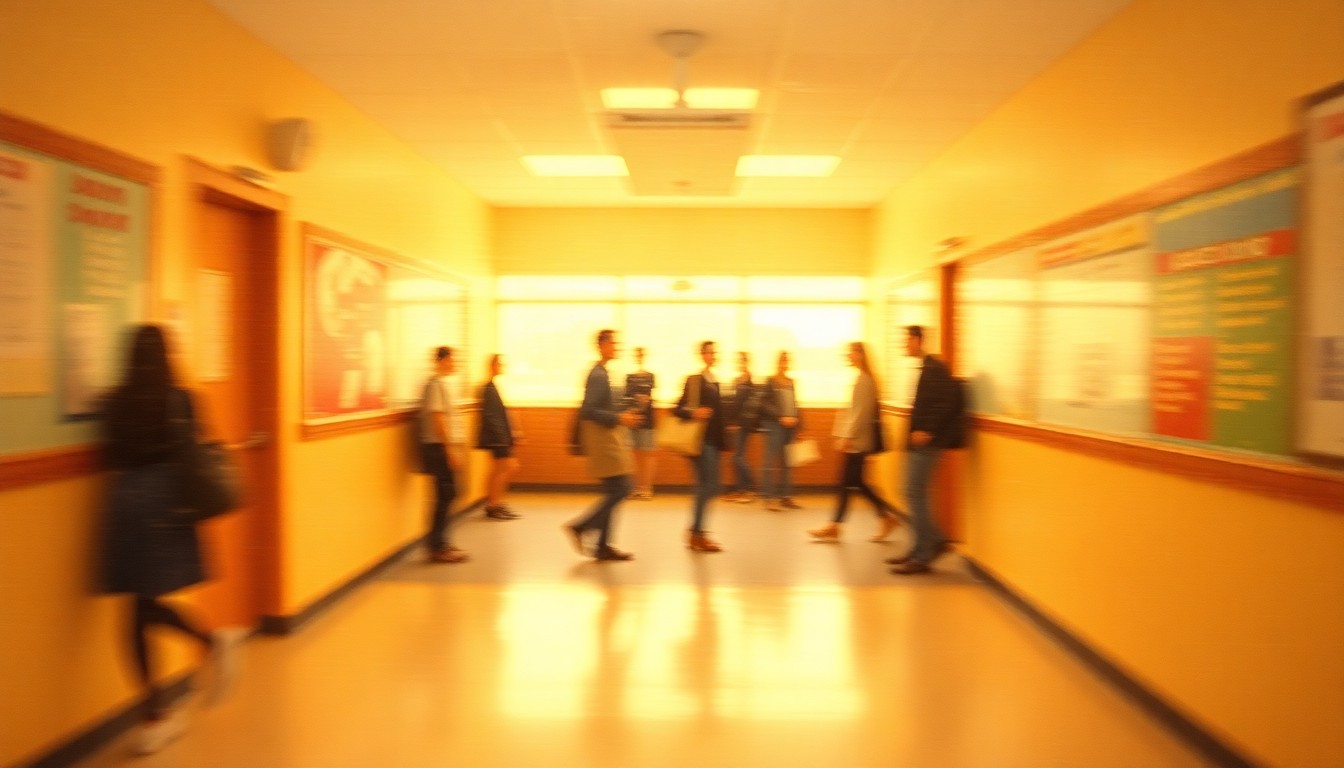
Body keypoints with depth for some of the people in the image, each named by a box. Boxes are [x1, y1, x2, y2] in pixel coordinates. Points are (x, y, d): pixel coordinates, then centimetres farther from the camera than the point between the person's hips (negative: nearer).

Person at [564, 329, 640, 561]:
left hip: (609, 440, 10)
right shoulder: (598, 375, -16)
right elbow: (588, 411, -23)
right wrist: (619, 418, -19)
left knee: (614, 492, 11)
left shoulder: (601, 373, 15)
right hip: (605, 440, -10)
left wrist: (623, 413, 13)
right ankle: (580, 528, -1)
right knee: (620, 490, -8)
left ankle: (603, 546, 14)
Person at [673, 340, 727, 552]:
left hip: (713, 440, 8)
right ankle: (696, 533, -5)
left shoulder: (715, 382, 15)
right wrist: (693, 413, -28)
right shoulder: (694, 380, -8)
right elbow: (678, 409, -11)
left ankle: (696, 532, 16)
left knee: (706, 487, 9)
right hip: (701, 440, -8)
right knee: (709, 485, -11)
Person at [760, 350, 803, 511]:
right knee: (770, 463, -4)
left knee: (787, 463, 9)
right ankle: (770, 498, 0)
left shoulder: (791, 382, 12)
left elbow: (794, 405, 16)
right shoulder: (770, 382, -4)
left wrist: (797, 420, 5)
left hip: (790, 427, 6)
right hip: (774, 426, -6)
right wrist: (781, 417, -16)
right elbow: (765, 404, -10)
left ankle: (786, 497, 15)